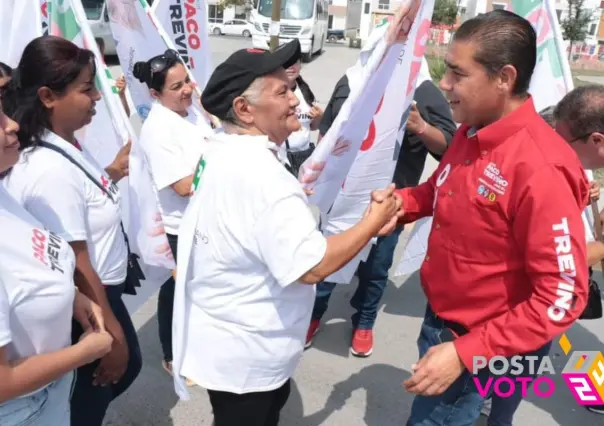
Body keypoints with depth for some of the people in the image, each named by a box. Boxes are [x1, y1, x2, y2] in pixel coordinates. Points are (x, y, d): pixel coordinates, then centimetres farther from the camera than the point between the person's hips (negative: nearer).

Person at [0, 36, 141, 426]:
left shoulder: (70, 145, -2)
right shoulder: (50, 170, -30)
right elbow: (76, 267, -26)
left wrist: (112, 173, 5)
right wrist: (111, 333, -19)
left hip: (103, 290, 9)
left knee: (129, 365, 27)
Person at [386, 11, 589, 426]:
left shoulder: (540, 169, -29)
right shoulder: (470, 134, -4)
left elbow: (563, 297, -26)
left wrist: (465, 352, -27)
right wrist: (400, 202, -5)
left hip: (487, 350, -8)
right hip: (440, 322, 8)